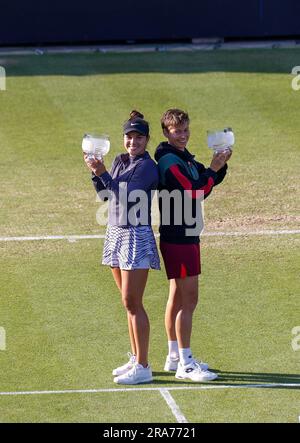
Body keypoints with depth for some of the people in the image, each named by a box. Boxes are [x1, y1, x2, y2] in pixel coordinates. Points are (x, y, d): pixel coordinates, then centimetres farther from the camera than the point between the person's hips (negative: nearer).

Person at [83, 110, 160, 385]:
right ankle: (136, 359, 20)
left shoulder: (148, 167, -12)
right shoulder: (120, 161, 12)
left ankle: (143, 367, -7)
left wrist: (103, 173, -23)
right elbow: (106, 195, 15)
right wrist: (96, 174, 1)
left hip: (137, 238, -8)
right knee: (129, 303, 13)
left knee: (132, 303, -9)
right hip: (115, 233, 8)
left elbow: (123, 193, -19)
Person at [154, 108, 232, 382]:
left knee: (178, 297, 15)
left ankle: (175, 357, 23)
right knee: (188, 300, -10)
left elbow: (208, 182, 19)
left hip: (186, 236, 10)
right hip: (179, 239, -10)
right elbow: (195, 193, -22)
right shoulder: (170, 161, -16)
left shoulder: (184, 159, 16)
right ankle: (185, 364, -9)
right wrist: (213, 169, -13)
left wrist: (220, 165, 2)